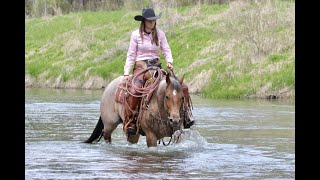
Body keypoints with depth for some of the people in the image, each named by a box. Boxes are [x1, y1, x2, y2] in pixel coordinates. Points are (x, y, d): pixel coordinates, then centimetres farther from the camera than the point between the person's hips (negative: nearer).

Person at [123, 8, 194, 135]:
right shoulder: (136, 35, -2)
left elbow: (166, 50, 6)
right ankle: (131, 121, -24)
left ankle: (185, 117, 0)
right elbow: (131, 55, -1)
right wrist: (126, 74, -6)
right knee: (134, 91, -34)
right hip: (141, 67, -4)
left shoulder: (160, 34, 6)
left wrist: (169, 62, -16)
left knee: (183, 87, -9)